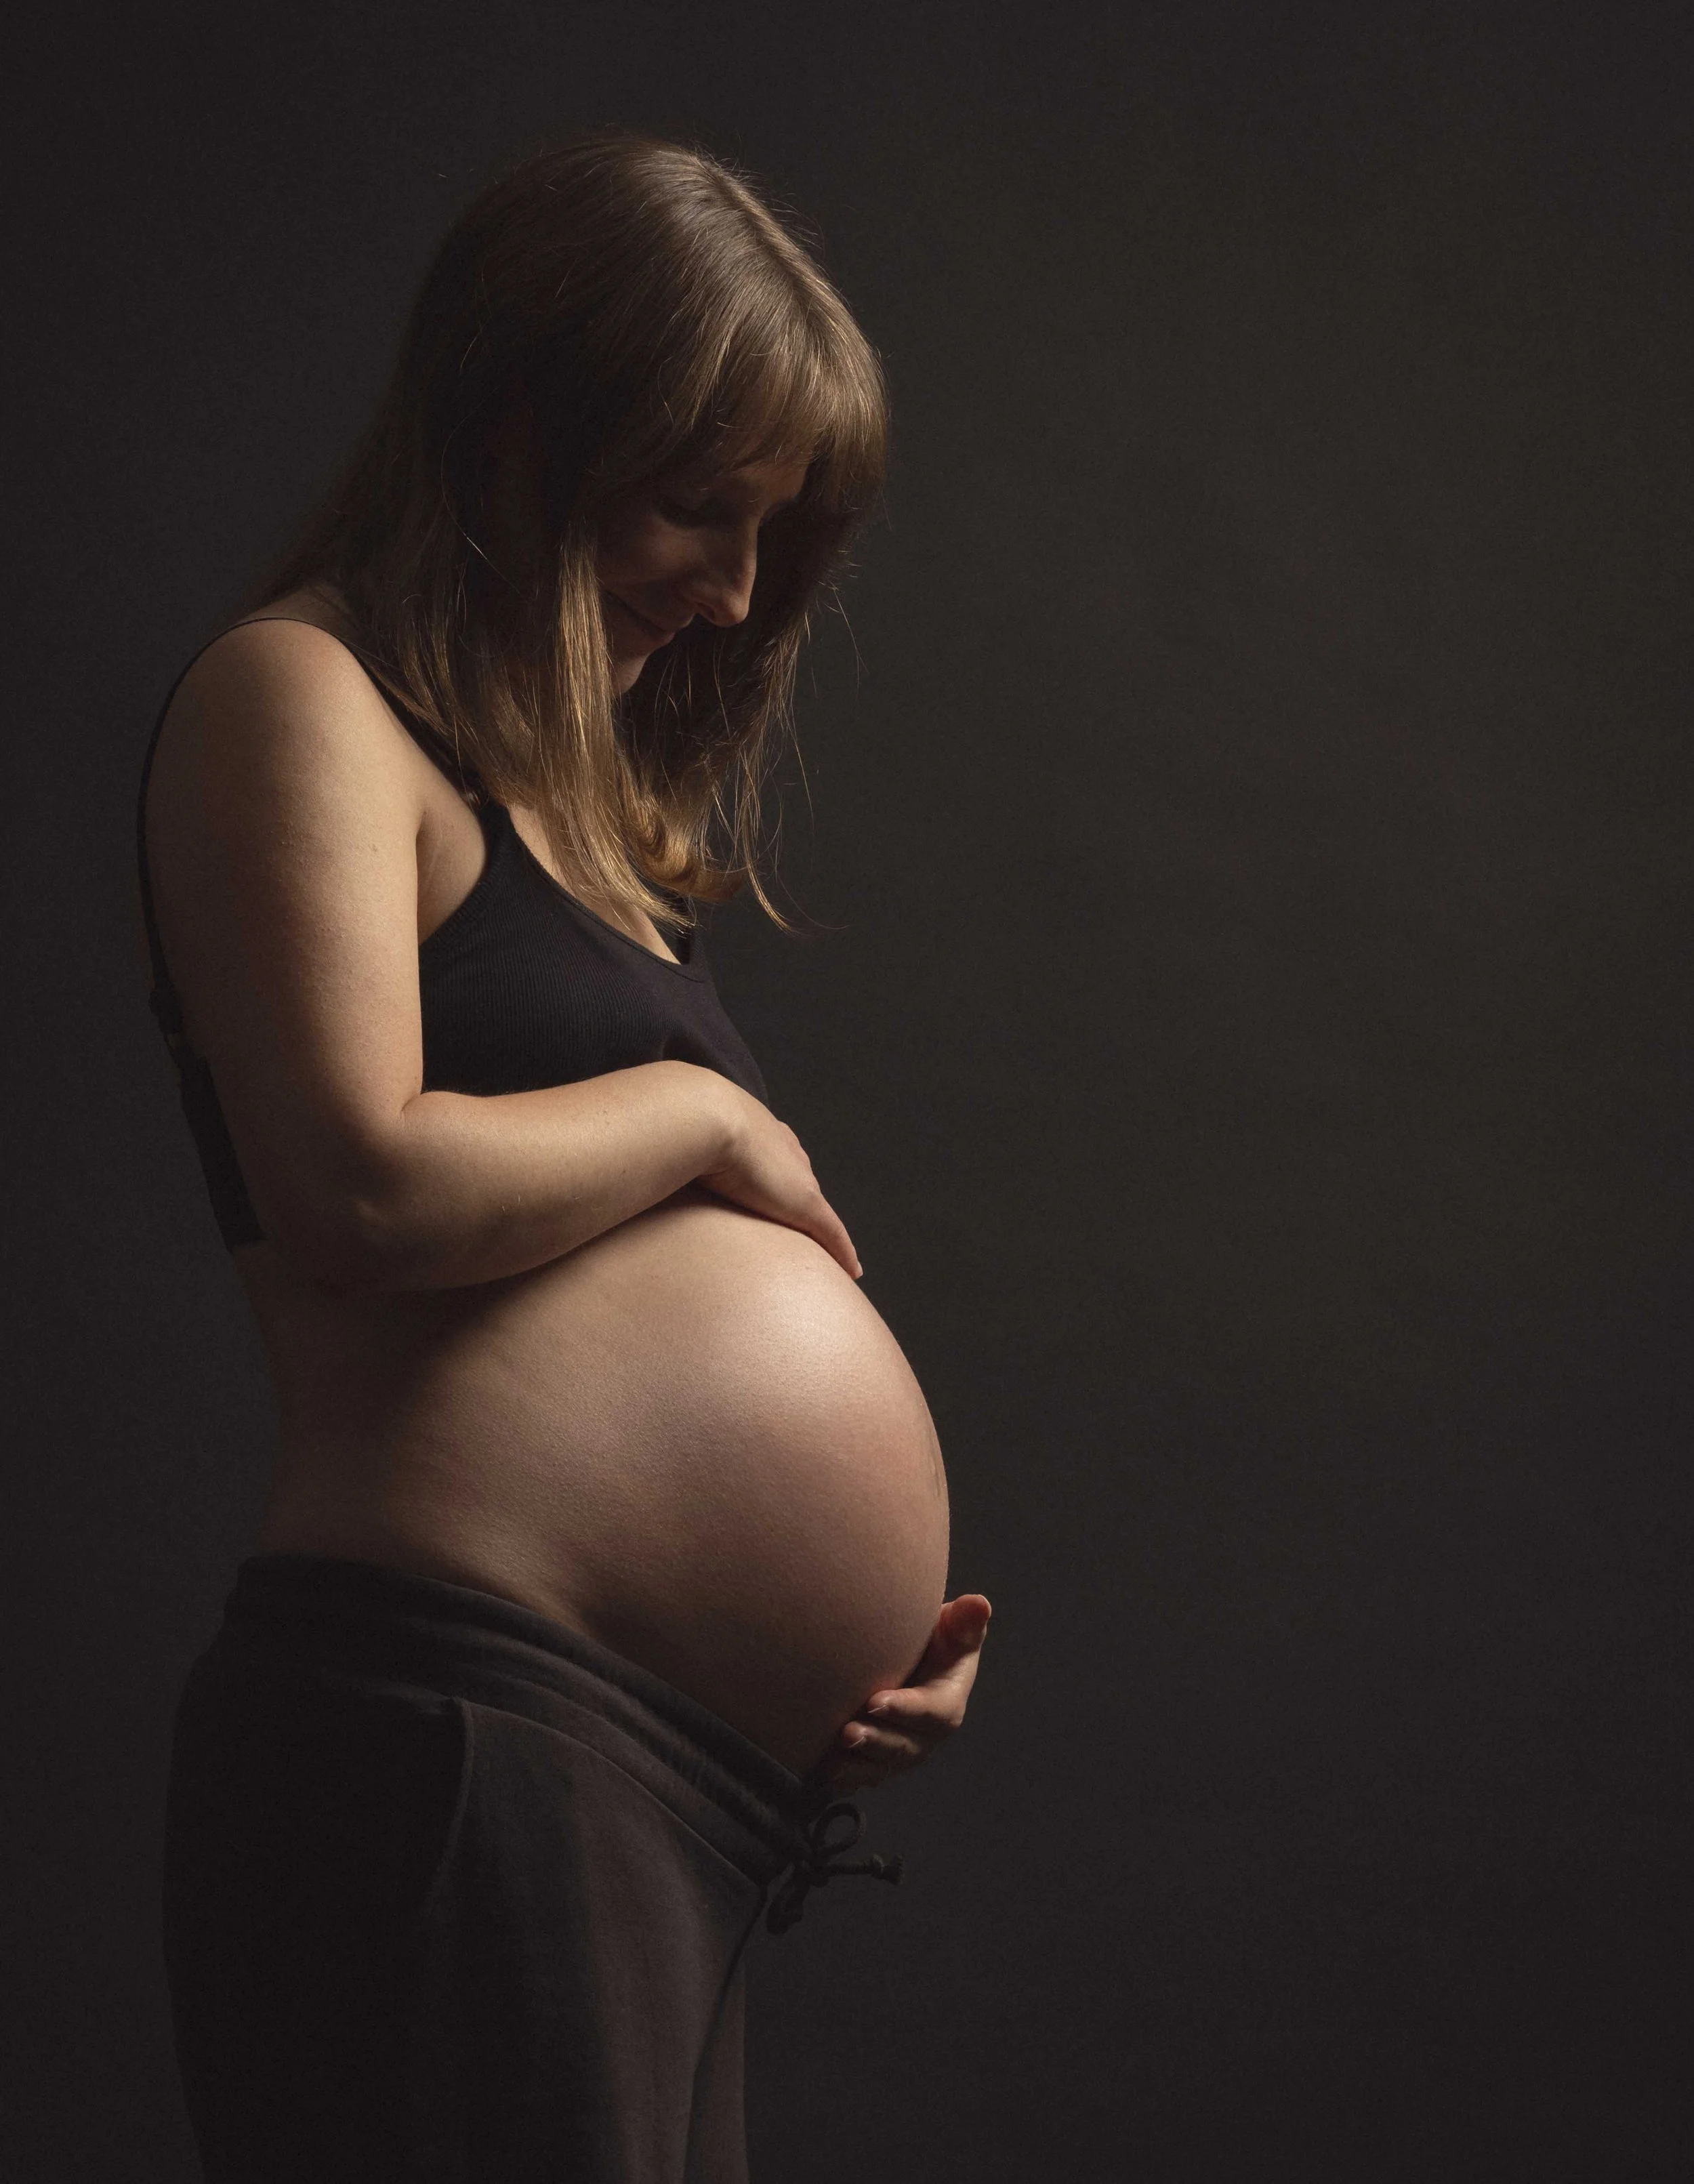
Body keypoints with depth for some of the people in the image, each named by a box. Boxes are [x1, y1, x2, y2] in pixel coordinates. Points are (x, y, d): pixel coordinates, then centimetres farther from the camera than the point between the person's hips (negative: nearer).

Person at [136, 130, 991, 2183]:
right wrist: (701, 1111, -4)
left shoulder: (567, 789, 22)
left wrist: (879, 1611, 10)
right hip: (462, 1753, -9)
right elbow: (363, 1190, -20)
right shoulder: (300, 696, -4)